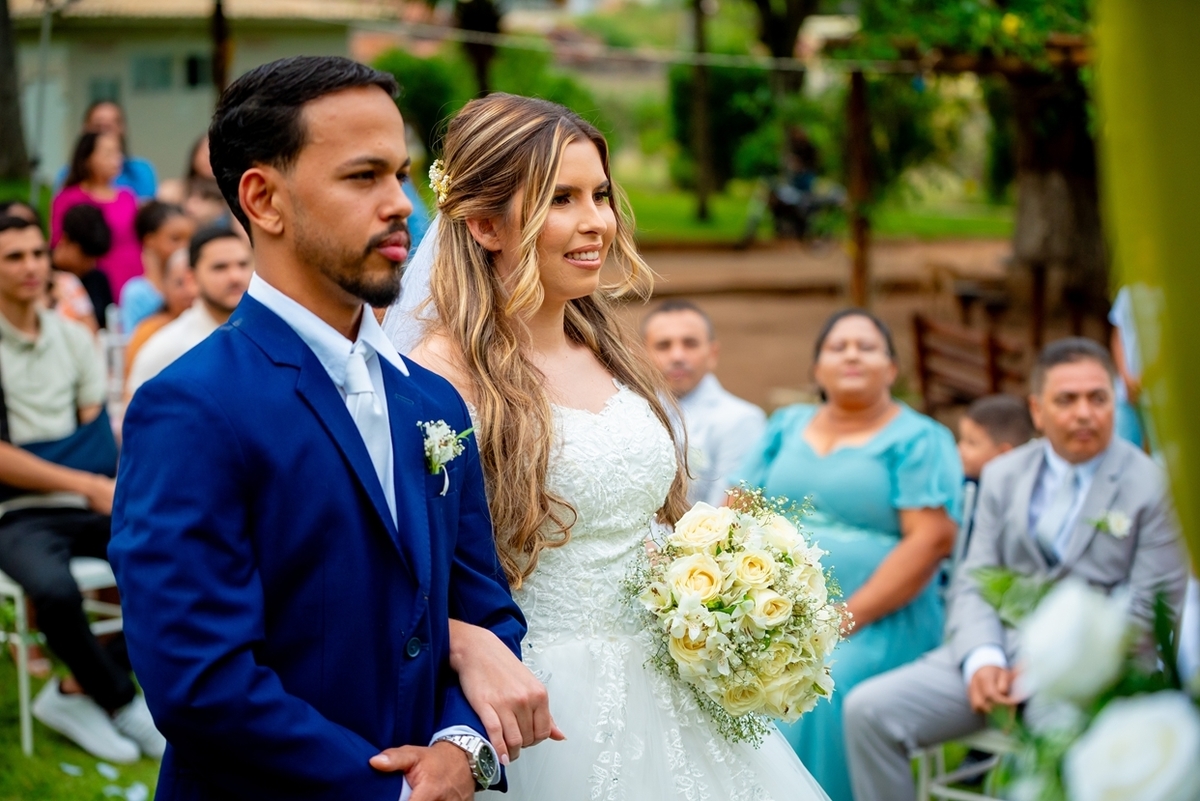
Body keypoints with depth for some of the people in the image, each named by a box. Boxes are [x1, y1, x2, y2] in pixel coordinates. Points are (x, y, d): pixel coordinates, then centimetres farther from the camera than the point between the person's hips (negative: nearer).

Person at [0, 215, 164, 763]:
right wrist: (88, 485, -16)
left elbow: (96, 432, 9)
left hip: (86, 506, 5)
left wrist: (106, 484, -13)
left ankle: (78, 691, -5)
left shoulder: (73, 338, 12)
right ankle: (123, 702, -8)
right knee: (54, 590, -36)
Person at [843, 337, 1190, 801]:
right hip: (1000, 648, 5)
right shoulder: (1002, 475, 14)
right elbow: (974, 582, 10)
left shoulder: (1153, 486, 0)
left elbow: (1149, 610, -4)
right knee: (868, 710, -14)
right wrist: (983, 659, -12)